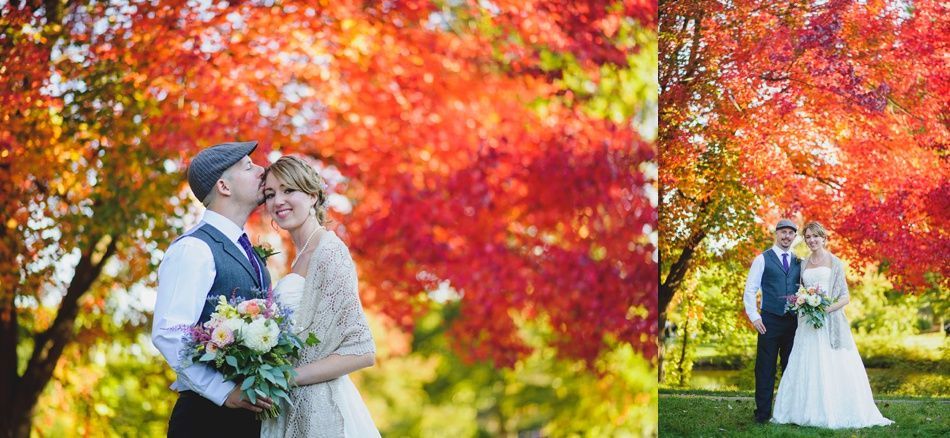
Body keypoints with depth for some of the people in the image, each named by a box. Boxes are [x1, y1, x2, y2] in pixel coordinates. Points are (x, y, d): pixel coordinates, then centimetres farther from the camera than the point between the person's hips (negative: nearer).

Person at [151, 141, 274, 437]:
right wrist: (224, 392, -22)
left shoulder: (246, 251, 16)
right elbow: (168, 334, -21)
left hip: (251, 410, 8)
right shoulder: (193, 249, -12)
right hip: (208, 414, -8)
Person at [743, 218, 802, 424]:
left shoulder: (799, 262, 13)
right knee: (766, 369, -1)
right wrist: (754, 316, -10)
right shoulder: (763, 259, 2)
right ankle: (763, 413, 4)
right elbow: (750, 290, -1)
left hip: (793, 322, 4)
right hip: (770, 321, -4)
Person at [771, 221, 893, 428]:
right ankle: (810, 412, 6)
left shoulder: (834, 263, 2)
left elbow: (845, 297, -1)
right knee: (806, 369, 1)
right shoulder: (804, 264, 14)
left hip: (830, 321, -4)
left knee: (833, 369, -6)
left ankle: (836, 413, 0)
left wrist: (826, 309, -16)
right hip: (808, 323, 4)